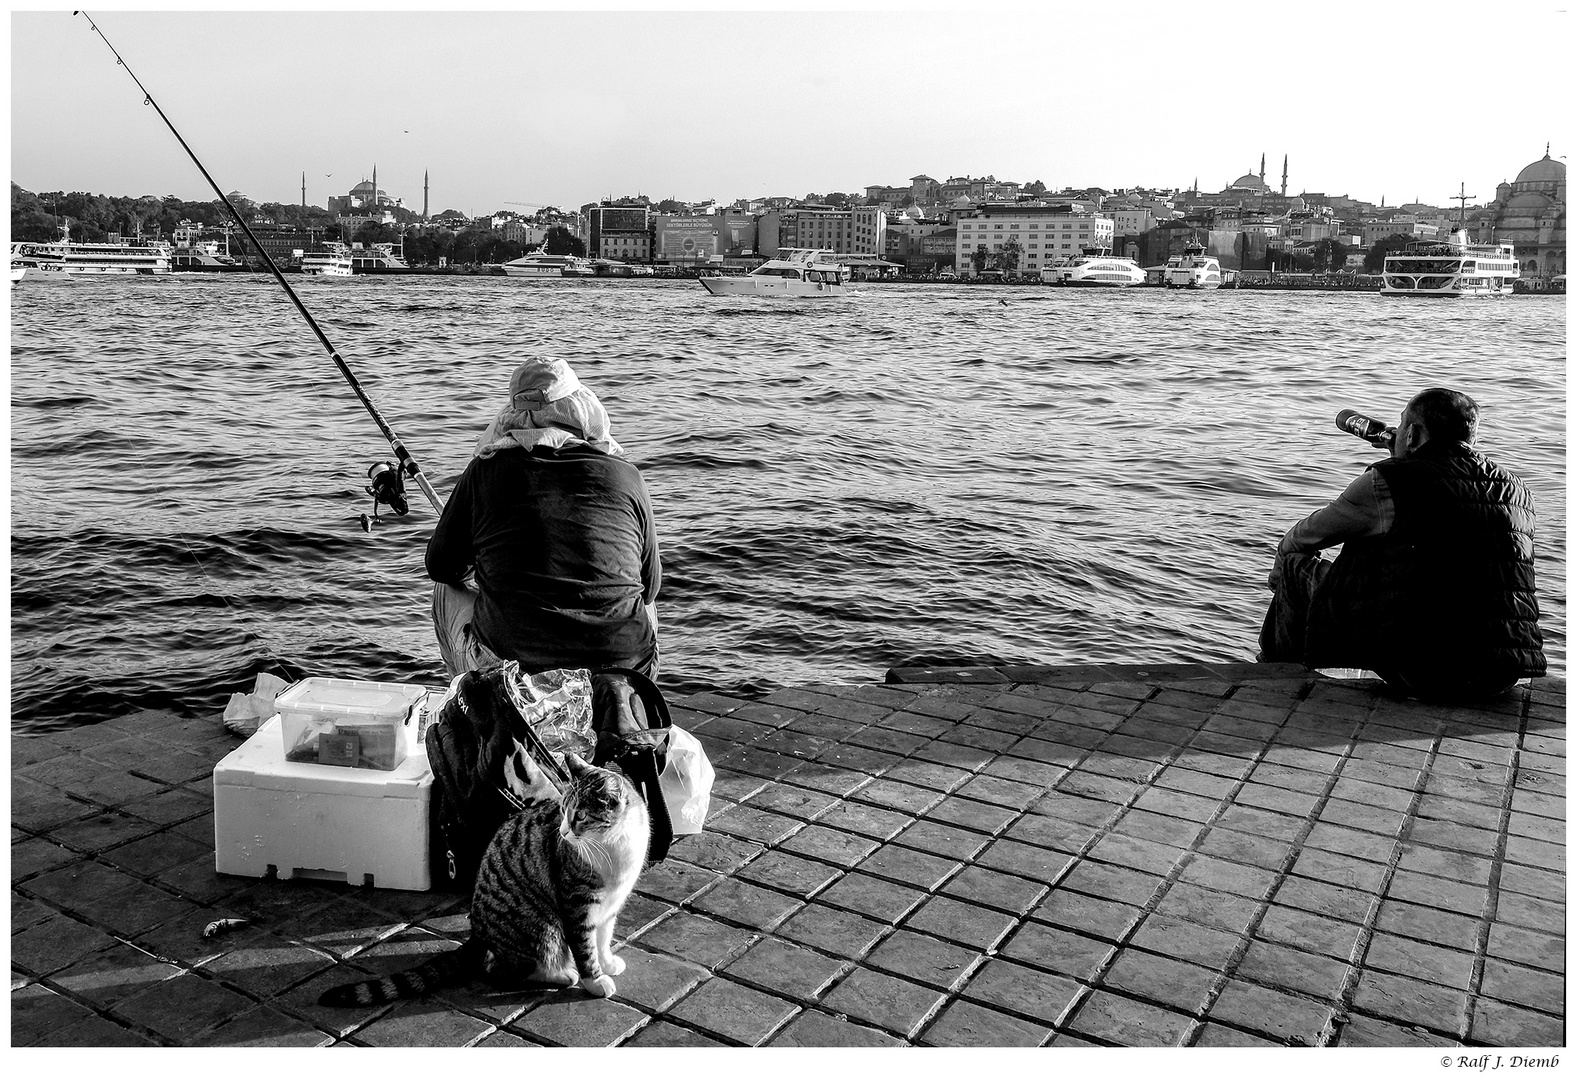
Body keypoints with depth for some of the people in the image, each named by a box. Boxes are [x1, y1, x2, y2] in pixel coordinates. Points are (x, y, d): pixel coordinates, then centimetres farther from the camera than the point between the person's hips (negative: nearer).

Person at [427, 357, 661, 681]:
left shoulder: (485, 471, 0)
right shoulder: (626, 476, 0)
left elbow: (440, 567, 14)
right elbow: (650, 585, 12)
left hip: (509, 669, -1)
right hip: (624, 676, 1)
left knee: (447, 594, 29)